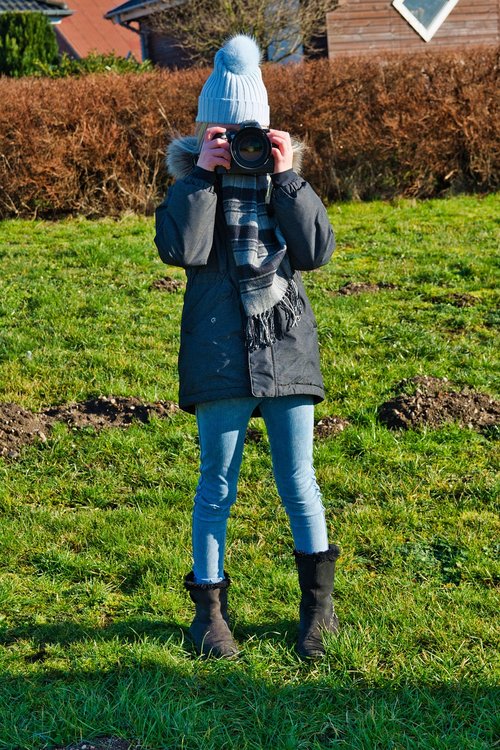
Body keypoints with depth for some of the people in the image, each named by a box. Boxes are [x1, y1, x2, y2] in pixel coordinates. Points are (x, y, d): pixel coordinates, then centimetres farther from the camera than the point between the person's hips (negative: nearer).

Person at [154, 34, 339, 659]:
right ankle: (209, 608, 19)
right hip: (221, 350, -2)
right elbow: (179, 248, -16)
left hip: (287, 346, 2)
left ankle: (318, 602, 24)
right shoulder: (192, 179, 2)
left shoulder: (280, 176, 8)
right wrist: (202, 175, -15)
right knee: (217, 485, 5)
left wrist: (286, 178, -7)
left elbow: (317, 251, -3)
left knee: (298, 481, 7)